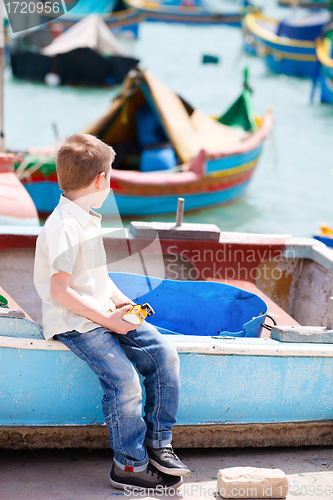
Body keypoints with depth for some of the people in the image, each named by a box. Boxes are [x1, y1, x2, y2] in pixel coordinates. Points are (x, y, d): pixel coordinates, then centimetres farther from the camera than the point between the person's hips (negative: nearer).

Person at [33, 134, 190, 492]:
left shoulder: (87, 220, 13)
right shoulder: (65, 227, -19)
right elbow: (59, 291, -22)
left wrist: (119, 301, 6)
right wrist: (107, 319, -20)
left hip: (103, 315, 9)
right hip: (73, 323, -9)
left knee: (165, 355, -3)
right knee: (124, 380, -23)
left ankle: (158, 444, 6)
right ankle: (130, 466, -7)